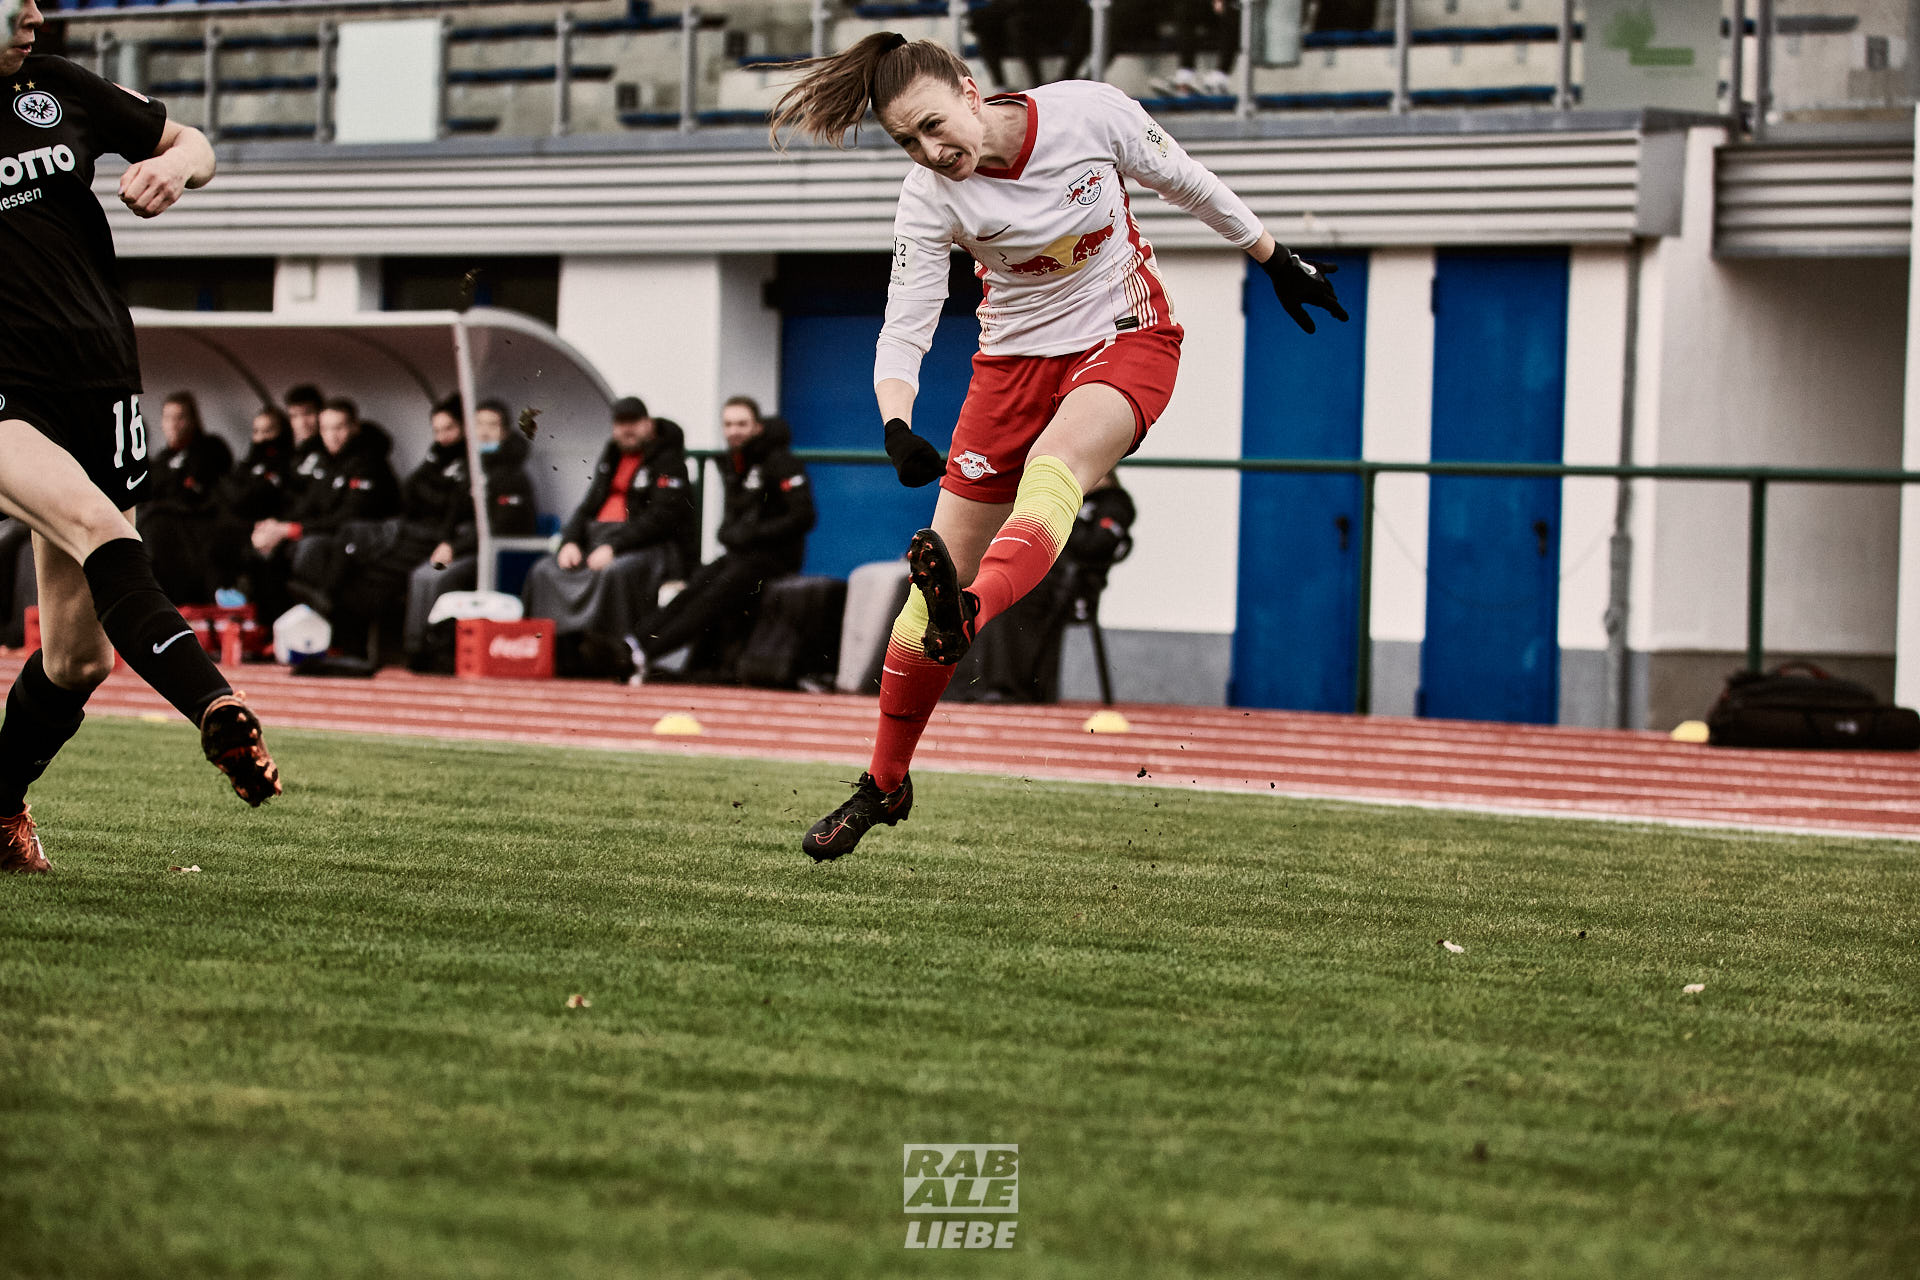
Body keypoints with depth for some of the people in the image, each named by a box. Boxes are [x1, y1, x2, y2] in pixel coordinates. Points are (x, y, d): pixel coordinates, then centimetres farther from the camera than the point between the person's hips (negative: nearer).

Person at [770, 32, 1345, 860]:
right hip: (1016, 357, 2)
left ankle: (970, 615, -65)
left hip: (1128, 341, -2)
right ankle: (884, 784, 13)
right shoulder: (930, 198, -16)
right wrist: (896, 428, -39)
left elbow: (1187, 184, 1)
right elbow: (902, 331, -19)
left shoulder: (1090, 113, -17)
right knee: (933, 585, -2)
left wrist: (1274, 260, 12)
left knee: (1053, 464, -37)